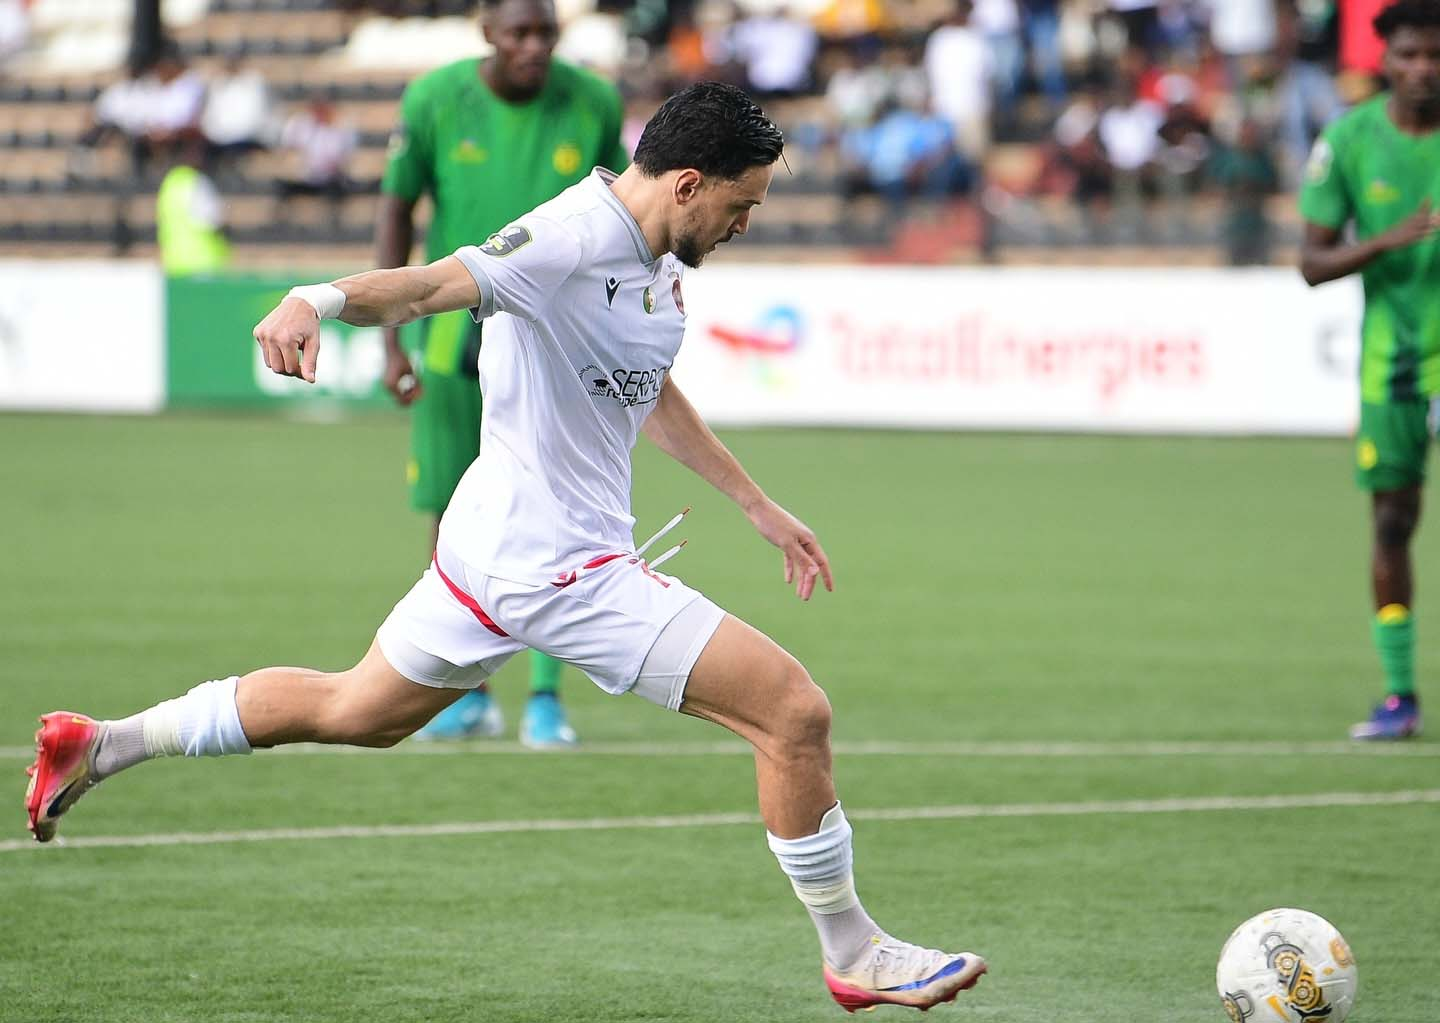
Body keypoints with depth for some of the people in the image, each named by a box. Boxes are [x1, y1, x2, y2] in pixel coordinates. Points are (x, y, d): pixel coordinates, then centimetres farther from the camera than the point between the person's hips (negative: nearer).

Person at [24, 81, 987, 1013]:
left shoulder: (655, 256, 8)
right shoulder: (579, 239, -22)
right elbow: (432, 284, -36)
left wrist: (757, 505, 30)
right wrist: (316, 301, -55)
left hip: (495, 547, 10)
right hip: (563, 562, -10)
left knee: (355, 712, 27)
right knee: (796, 714, -8)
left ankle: (102, 743, 31)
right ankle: (852, 953, 8)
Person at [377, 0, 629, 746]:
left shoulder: (593, 104, -4)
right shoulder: (435, 101, -7)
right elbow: (396, 211, 3)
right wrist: (390, 341, -2)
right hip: (456, 333, 1)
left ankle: (545, 698, -4)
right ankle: (468, 693, 19)